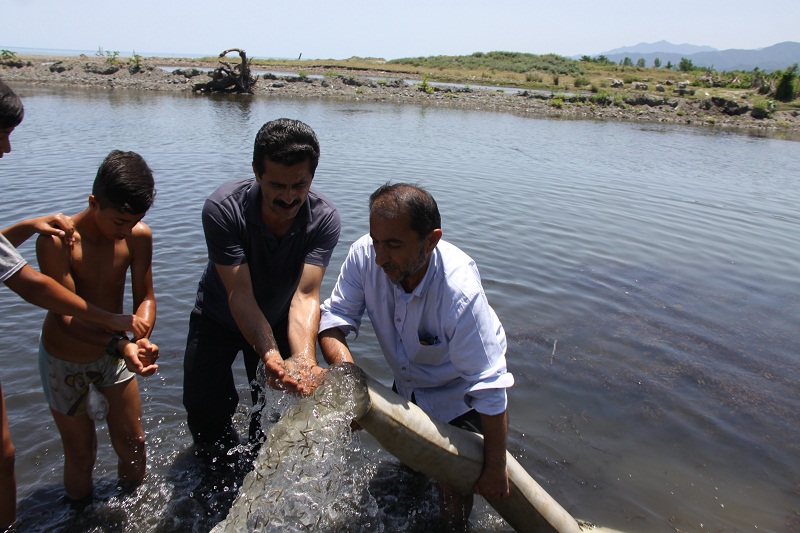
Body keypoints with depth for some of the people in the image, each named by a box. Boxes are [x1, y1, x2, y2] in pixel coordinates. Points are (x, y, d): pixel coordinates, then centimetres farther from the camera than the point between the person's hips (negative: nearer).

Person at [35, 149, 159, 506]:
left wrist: (141, 338, -30)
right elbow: (66, 316, -29)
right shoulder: (57, 241, -28)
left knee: (133, 444, 12)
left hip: (114, 352, 3)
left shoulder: (139, 236, -16)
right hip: (65, 360, -3)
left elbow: (145, 297, -9)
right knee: (80, 455, 11)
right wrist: (119, 344, -44)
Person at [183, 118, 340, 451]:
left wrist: (304, 358, -52)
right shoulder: (222, 208, -33)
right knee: (204, 411, -3)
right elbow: (240, 295, -36)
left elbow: (305, 296, -35)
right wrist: (271, 357, -50)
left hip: (280, 320, 1)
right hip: (219, 318, -1)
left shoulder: (324, 218, -28)